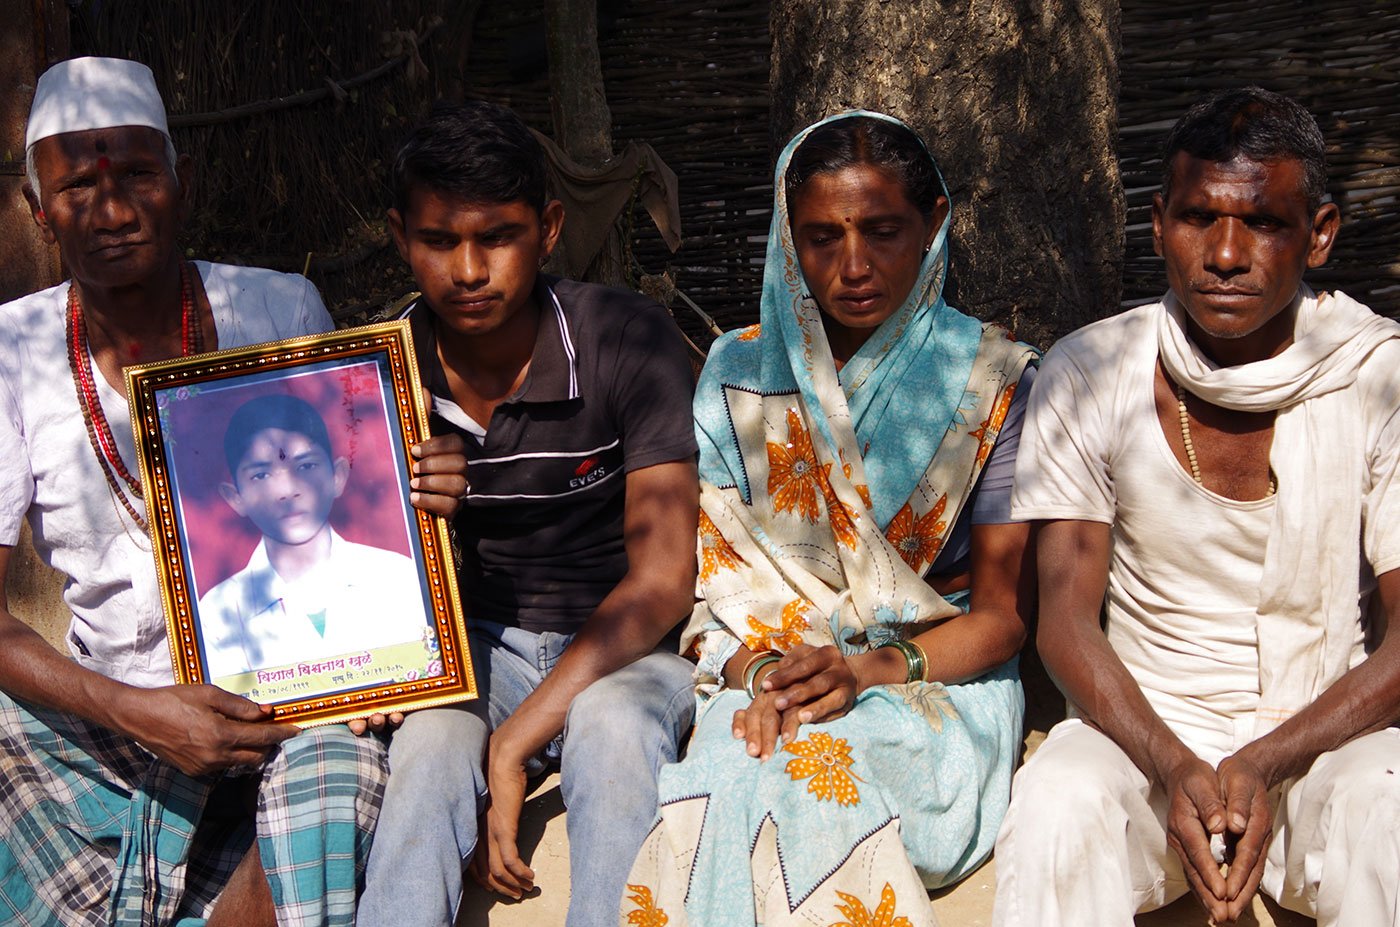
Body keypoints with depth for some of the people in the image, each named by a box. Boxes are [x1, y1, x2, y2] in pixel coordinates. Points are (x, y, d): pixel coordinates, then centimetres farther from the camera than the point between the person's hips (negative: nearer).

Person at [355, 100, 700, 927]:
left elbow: (663, 579, -18)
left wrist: (513, 745, -24)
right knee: (428, 743, -32)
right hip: (472, 645, 2)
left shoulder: (629, 342, -13)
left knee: (612, 725, -37)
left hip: (623, 647, -2)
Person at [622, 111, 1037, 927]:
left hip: (939, 679, -2)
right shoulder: (740, 372, 7)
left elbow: (1003, 614, 0)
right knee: (738, 773, -34)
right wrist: (758, 671, -17)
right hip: (768, 674, 2)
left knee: (809, 771, -36)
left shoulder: (994, 380, 1)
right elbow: (710, 578, 5)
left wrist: (867, 669, -17)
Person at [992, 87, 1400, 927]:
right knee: (1055, 808, -32)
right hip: (1145, 727, 1)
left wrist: (1270, 763, -22)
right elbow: (1066, 620, -5)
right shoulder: (1088, 376, -3)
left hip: (1330, 732, -1)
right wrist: (1173, 769, -22)